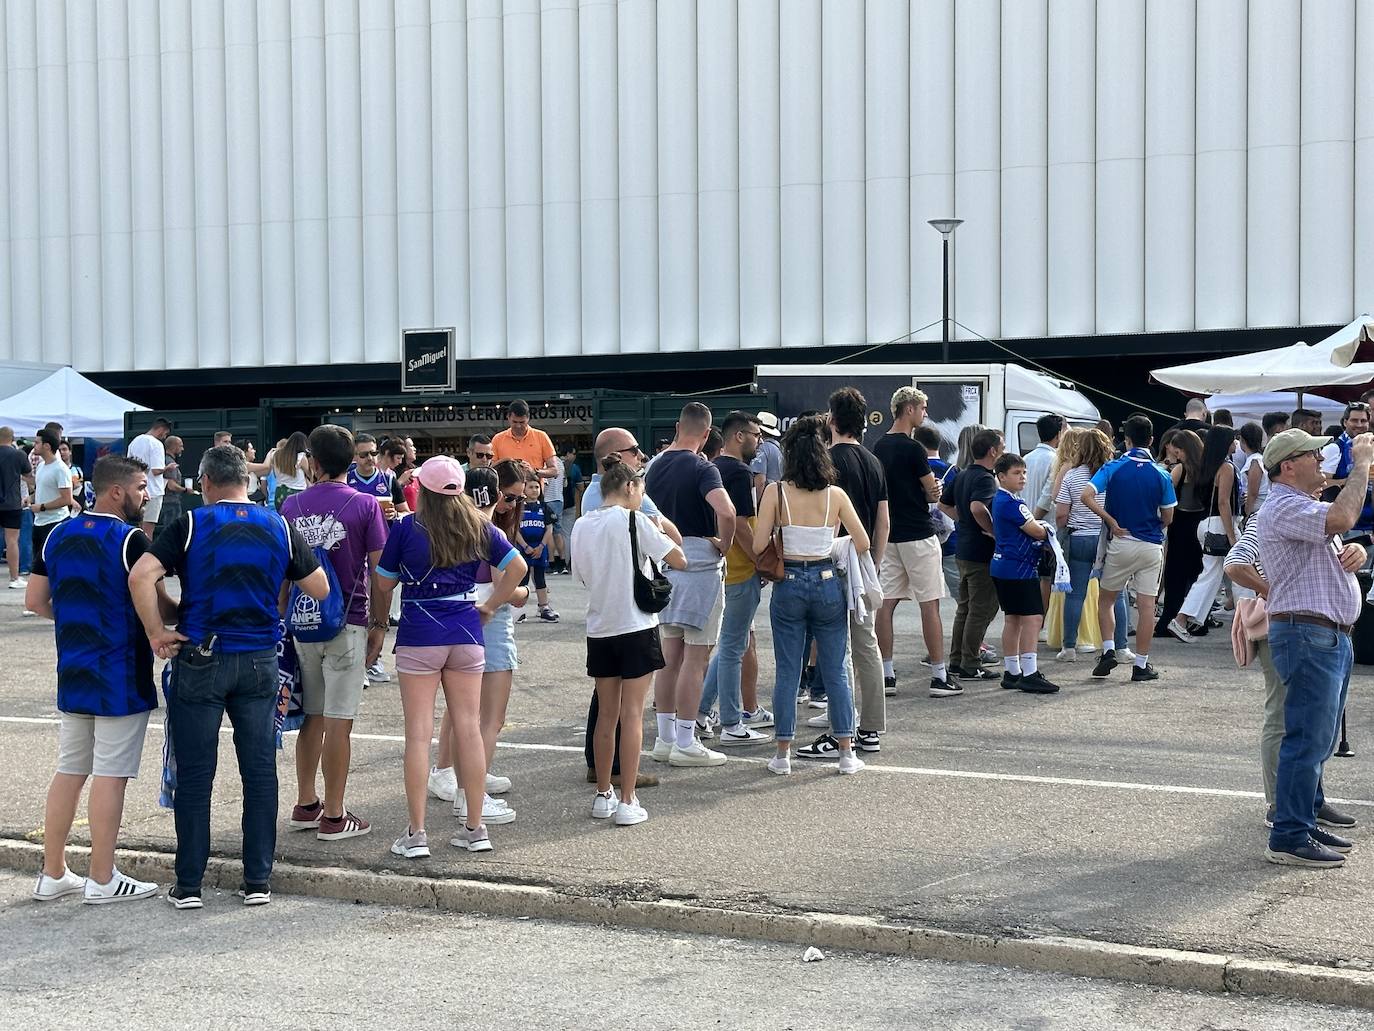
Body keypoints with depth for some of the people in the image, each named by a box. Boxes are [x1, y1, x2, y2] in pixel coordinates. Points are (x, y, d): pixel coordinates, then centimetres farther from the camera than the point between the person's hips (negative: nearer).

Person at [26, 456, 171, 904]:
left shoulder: (58, 536, 7)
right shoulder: (131, 541, -15)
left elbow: (35, 600, 10)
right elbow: (158, 609, -17)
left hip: (73, 673, 7)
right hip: (121, 678, -7)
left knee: (69, 771, 13)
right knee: (110, 775, 0)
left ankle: (53, 875, 18)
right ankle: (102, 880, 6)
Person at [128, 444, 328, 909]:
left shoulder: (191, 525, -6)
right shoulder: (279, 527, 2)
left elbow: (141, 576, -18)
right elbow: (320, 589, 8)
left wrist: (157, 633, -9)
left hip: (200, 661, -2)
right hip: (260, 661, 2)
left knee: (194, 774, 5)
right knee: (260, 770, 9)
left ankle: (189, 884, 10)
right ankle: (258, 880, 12)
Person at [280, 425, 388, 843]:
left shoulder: (291, 506, 2)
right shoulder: (365, 505, -8)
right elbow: (380, 569, -8)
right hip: (347, 623, -4)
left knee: (311, 717, 15)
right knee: (338, 722, 0)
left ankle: (305, 806, 22)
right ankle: (333, 817, 4)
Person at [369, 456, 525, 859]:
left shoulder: (407, 528, -5)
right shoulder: (478, 528, 4)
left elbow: (383, 583, 1)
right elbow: (517, 567, 4)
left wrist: (378, 624, 16)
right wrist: (490, 606, 9)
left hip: (419, 633, -3)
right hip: (466, 632, 3)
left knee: (418, 733, 0)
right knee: (469, 728, 8)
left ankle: (416, 834, 1)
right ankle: (475, 828, 12)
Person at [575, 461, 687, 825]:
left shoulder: (582, 526, 6)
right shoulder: (634, 521, -10)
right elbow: (679, 560, -10)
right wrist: (661, 533, 7)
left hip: (599, 630, 5)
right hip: (636, 627, -5)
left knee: (607, 714, 14)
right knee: (632, 715, -2)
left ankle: (603, 795, 20)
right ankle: (626, 802, -2)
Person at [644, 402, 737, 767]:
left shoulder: (655, 465, 9)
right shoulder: (701, 468, -13)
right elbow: (726, 511, -28)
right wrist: (724, 545, -14)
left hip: (664, 559, 7)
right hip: (698, 560, -7)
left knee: (669, 655, 13)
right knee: (694, 658, -2)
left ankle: (665, 738, 17)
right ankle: (685, 744, -1)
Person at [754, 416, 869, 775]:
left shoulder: (776, 493, -8)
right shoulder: (836, 495, -4)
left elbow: (758, 545, -10)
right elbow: (862, 544, 0)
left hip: (789, 584, -1)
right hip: (828, 582, 1)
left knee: (787, 672, 6)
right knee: (836, 671, 9)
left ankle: (783, 754, 9)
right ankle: (846, 752, 10)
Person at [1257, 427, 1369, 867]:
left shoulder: (1304, 506, 21)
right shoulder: (1284, 507, -14)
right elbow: (1342, 518, -29)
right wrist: (1362, 464, -17)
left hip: (1333, 636, 11)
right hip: (1308, 635, -11)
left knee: (1319, 740, 15)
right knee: (1307, 740, -10)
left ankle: (1306, 820, 23)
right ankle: (1289, 839, -7)